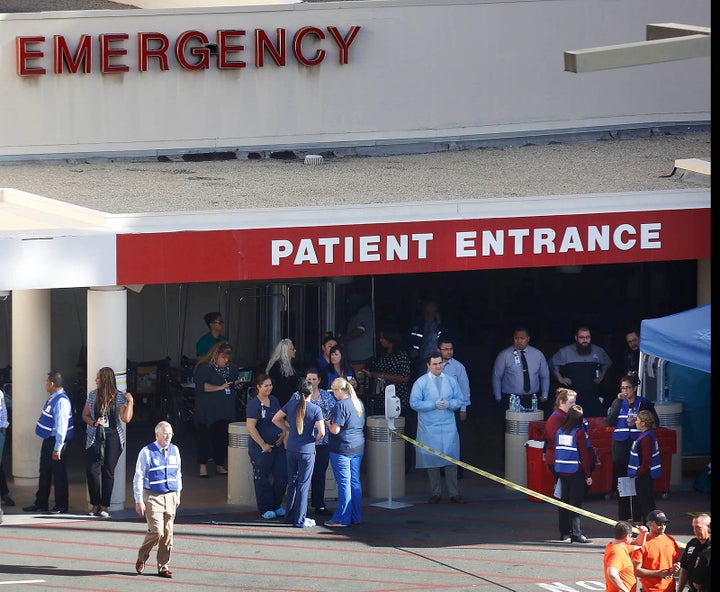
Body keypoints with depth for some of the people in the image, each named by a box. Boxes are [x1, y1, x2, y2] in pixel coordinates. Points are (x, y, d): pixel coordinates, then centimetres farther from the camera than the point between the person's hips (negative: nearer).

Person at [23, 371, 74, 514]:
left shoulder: (61, 401, -22)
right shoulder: (53, 398, 8)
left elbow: (61, 426, -25)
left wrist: (57, 448, -25)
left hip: (56, 441, -10)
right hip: (48, 440, 10)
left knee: (59, 474, 1)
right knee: (44, 472, 17)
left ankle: (61, 506, 10)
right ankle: (40, 504, 27)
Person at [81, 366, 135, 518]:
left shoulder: (119, 397, -1)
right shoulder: (93, 395, 9)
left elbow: (126, 418, -8)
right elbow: (85, 415, 13)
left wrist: (130, 402, -14)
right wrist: (94, 423, -5)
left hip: (113, 436, -2)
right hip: (95, 436, 2)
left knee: (108, 471, -2)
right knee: (92, 470, -6)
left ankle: (104, 507, 5)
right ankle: (95, 505, 6)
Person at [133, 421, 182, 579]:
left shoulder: (174, 450, 8)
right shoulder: (147, 453, -9)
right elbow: (138, 478, -7)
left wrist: (178, 494, 18)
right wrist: (139, 501, -10)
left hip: (170, 496, 5)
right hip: (153, 497, -5)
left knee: (168, 534, 5)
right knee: (156, 531, -13)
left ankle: (163, 567, 13)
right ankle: (141, 558, 11)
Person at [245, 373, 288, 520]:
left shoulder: (274, 400, 10)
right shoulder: (254, 404, -12)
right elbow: (250, 427, -17)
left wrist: (282, 434, 4)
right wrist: (263, 445, -17)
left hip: (277, 445, 6)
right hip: (261, 449, -6)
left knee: (282, 476, 5)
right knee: (262, 479, 3)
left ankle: (276, 505, 21)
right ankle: (265, 509, 12)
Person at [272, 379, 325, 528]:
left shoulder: (291, 404, -1)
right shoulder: (315, 409, -13)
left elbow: (275, 419, 7)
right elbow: (321, 432, -17)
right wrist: (315, 440, 3)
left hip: (291, 450, 4)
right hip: (307, 451, -4)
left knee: (292, 483, 18)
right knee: (303, 485, 4)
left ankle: (290, 516, 25)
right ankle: (300, 520, 7)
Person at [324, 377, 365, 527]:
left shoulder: (341, 406, -18)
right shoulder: (358, 403, 8)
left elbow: (335, 430, -20)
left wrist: (327, 422, 1)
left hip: (342, 449, -8)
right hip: (358, 447, 8)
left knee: (344, 483, -3)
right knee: (355, 482, 12)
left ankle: (342, 519, 1)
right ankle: (356, 516, 17)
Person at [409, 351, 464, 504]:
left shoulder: (450, 381, 9)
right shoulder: (421, 382, 0)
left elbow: (459, 400, 9)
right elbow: (414, 403, -7)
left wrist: (449, 404, -12)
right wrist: (434, 404, -14)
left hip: (449, 427, 2)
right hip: (429, 427, -2)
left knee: (451, 459, 0)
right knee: (432, 461, 1)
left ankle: (454, 493, 5)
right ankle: (435, 493, 11)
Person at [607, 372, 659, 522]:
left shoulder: (644, 403, 2)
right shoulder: (617, 403, 9)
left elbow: (655, 422, 1)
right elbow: (609, 422, -2)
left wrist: (637, 423, -12)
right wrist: (619, 402, -8)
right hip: (620, 446, 3)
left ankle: (638, 517, -1)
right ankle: (623, 517, 11)